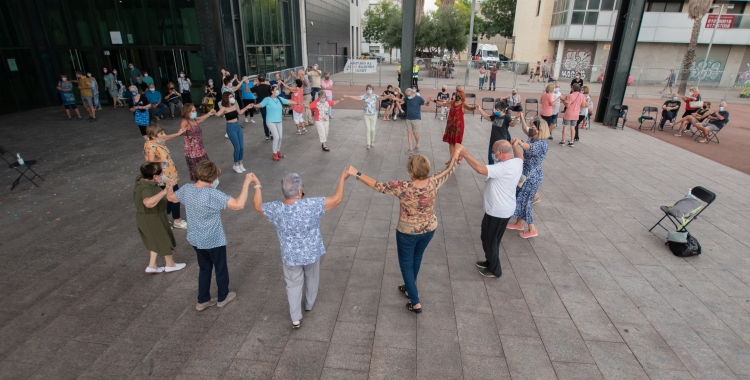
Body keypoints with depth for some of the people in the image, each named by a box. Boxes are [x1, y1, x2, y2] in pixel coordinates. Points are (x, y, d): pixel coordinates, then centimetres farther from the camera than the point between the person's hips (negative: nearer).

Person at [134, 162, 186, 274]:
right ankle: (170, 265, 35)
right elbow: (148, 202, -56)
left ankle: (152, 266, 38)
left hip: (145, 218, 9)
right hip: (152, 220, -9)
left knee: (157, 241, 27)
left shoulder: (142, 179, -5)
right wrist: (165, 191, -61)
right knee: (165, 241, 14)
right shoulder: (146, 188, -35)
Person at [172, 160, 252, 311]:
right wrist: (246, 182, -31)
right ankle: (223, 298, 39)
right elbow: (239, 205, -38)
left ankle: (202, 301, 38)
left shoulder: (186, 189, -10)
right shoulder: (212, 194, -31)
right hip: (214, 241, -6)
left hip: (195, 239, 6)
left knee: (204, 269, 26)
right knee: (221, 269, 19)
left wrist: (168, 190, 36)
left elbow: (172, 197, 13)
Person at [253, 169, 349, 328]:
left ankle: (295, 319, 28)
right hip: (312, 253, 0)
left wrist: (257, 185, 13)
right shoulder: (312, 205, -27)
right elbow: (336, 199, -19)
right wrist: (342, 178, -8)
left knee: (293, 285, 20)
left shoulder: (275, 209, -19)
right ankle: (309, 305, 50)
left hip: (290, 256, 1)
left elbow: (257, 206, 2)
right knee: (312, 279, 27)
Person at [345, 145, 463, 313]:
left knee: (406, 263, 14)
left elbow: (378, 186, -24)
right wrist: (456, 152, 16)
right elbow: (449, 170, -1)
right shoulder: (434, 183, -18)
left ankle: (415, 302, 17)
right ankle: (410, 288, 47)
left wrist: (356, 174, -17)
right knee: (417, 258, 26)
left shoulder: (403, 188, -30)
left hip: (408, 232, -5)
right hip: (429, 229, 5)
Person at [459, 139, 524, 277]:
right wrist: (515, 145, 34)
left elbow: (481, 169, -44)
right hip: (505, 209, 10)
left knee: (489, 240, 9)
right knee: (491, 238, 26)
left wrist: (465, 154, -39)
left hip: (497, 211, -10)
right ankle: (490, 262, 44)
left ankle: (495, 270, 25)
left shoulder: (503, 168, -31)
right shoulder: (517, 162, -2)